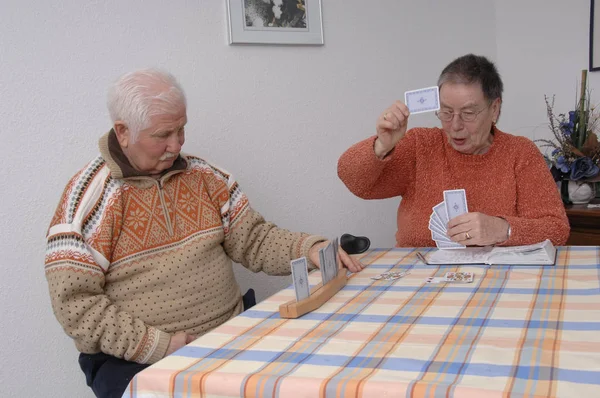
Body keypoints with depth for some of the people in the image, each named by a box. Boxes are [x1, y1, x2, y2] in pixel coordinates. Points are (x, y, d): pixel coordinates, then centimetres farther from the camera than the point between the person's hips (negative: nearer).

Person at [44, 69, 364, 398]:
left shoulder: (202, 176, 7)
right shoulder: (90, 197, -8)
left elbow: (254, 241, 8)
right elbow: (74, 304, -12)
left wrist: (309, 248, -11)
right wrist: (162, 345, -18)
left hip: (227, 338, 5)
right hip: (134, 360, -4)